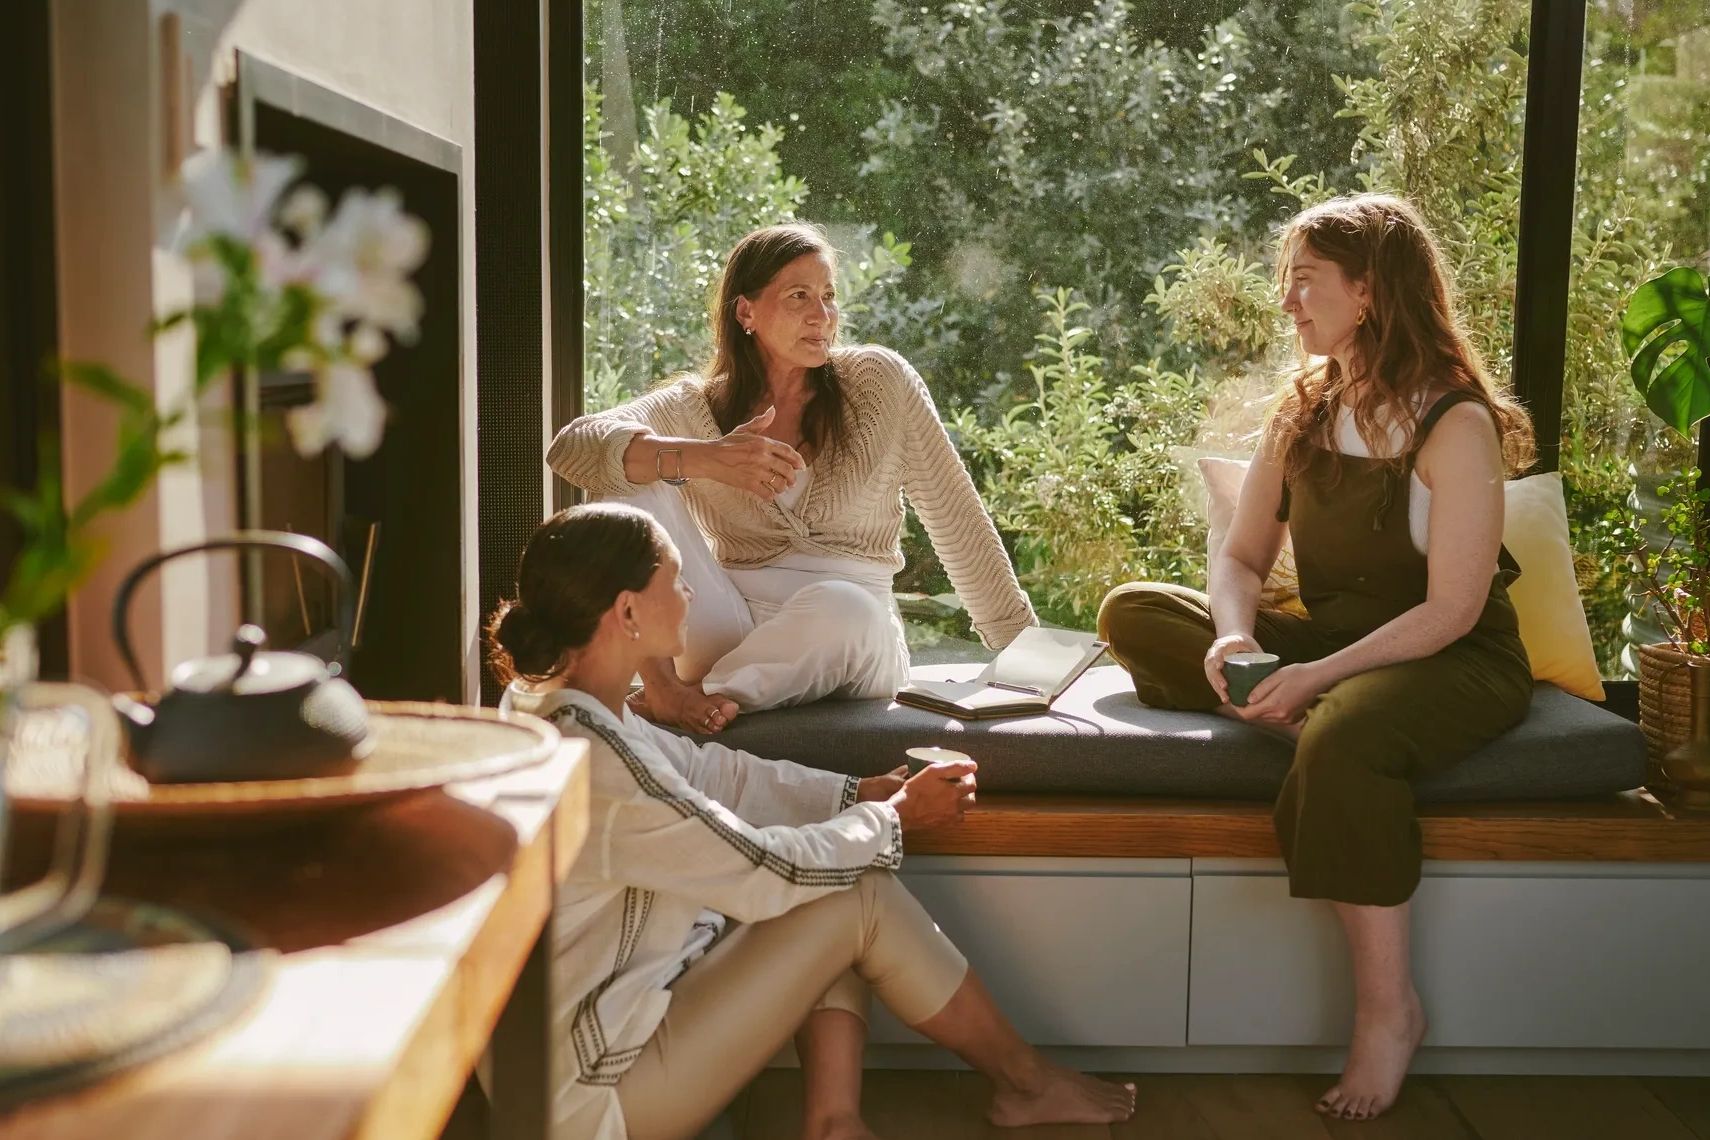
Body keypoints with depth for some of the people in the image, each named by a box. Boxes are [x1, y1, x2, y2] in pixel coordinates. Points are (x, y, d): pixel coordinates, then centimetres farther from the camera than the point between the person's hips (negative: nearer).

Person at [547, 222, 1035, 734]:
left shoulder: (880, 380, 5)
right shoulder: (695, 407, 4)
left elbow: (959, 524, 7)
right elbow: (571, 446, -13)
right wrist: (703, 459, -29)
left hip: (855, 643, -1)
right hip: (731, 633, 1)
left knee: (840, 606, -38)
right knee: (633, 471, -13)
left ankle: (702, 695, -15)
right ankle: (661, 685, -23)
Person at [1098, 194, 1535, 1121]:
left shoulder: (1456, 423, -13)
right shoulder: (1304, 411, 7)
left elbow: (1451, 611, -18)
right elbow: (1241, 557, 5)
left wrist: (1321, 674, -29)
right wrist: (1235, 635, -18)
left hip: (1453, 664, -6)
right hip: (1328, 644, 7)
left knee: (1341, 734, -40)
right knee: (1133, 611, -9)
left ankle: (1387, 1009, -27)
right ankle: (1301, 718, -26)